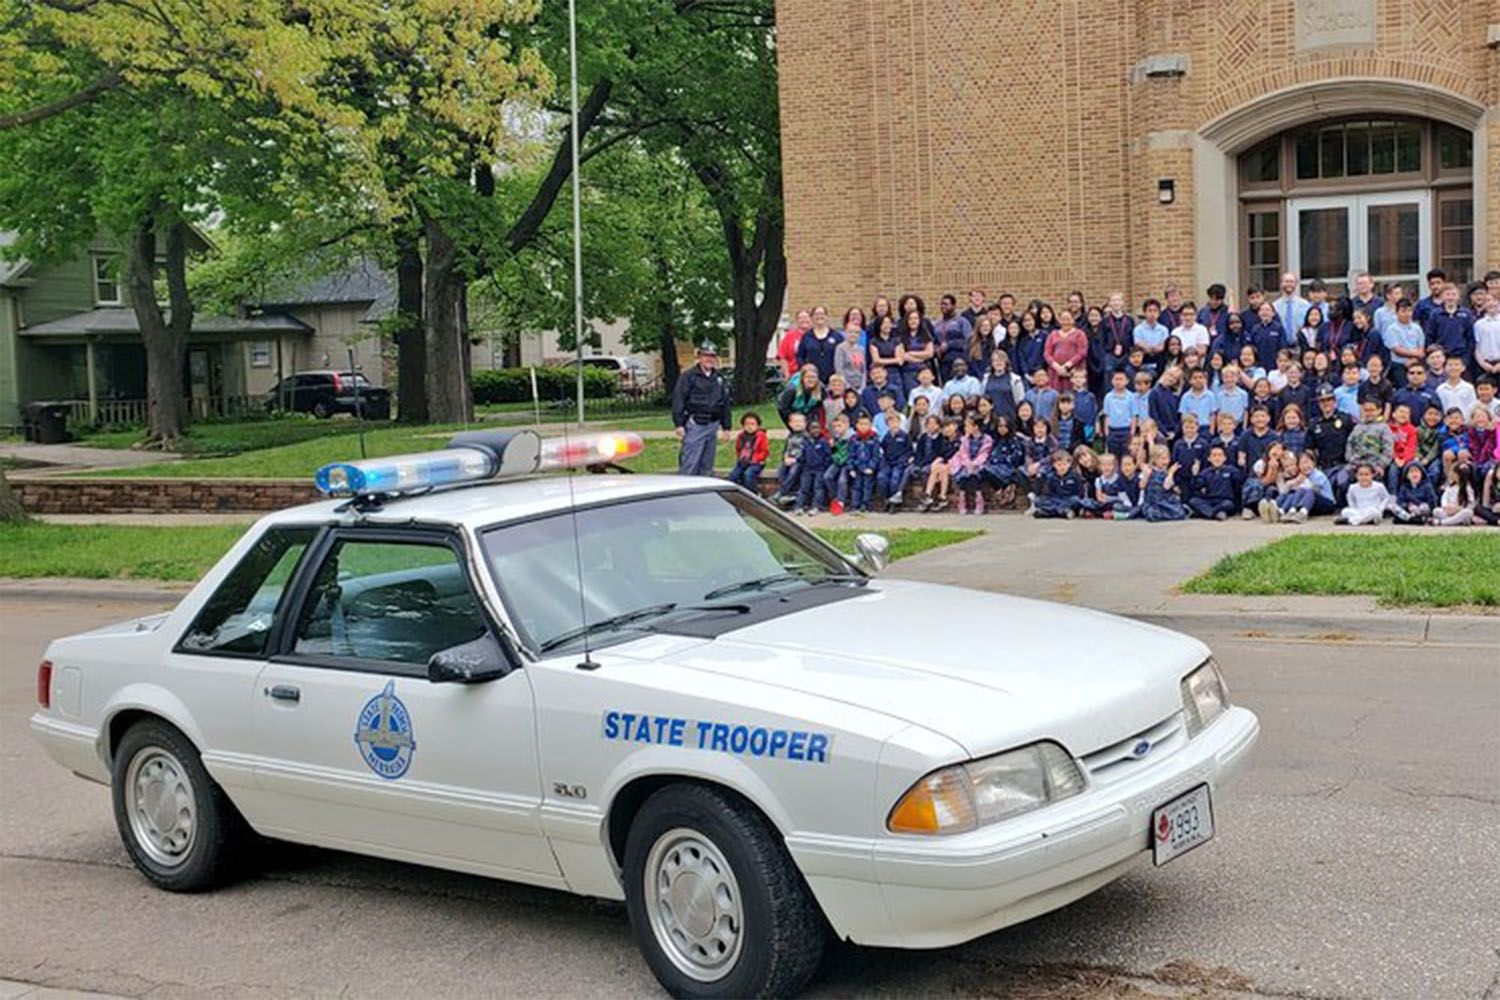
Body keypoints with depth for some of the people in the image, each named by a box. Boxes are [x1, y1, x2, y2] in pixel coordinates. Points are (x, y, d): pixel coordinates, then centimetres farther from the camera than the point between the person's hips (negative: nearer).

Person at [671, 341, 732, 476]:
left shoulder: (719, 379, 16)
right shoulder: (688, 376, -2)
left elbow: (725, 404, 21)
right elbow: (678, 401, -6)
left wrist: (726, 427, 18)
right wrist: (679, 424, -13)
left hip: (712, 426, 6)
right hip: (695, 425, -6)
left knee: (707, 465, 10)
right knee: (688, 465, -10)